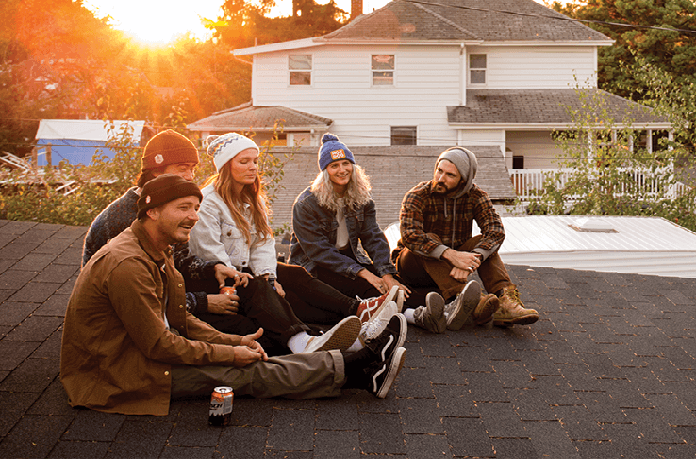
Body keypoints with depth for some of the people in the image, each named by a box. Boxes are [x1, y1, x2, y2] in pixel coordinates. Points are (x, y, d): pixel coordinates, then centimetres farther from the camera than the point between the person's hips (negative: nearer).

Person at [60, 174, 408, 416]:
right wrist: (229, 353, -15)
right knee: (245, 373, -14)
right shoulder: (128, 265, -25)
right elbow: (159, 345, -23)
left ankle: (356, 369, -10)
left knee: (246, 357, -5)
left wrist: (235, 342, -2)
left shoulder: (156, 253, 9)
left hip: (138, 350, 9)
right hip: (118, 373, -9)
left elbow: (181, 320, 11)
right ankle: (354, 368, -12)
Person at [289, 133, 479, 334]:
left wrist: (387, 274, -22)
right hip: (313, 267, -5)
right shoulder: (306, 204, -14)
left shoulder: (361, 197, 4)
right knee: (362, 287, -34)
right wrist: (362, 272, -26)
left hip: (350, 258, 5)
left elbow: (374, 238, -4)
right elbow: (319, 251, -19)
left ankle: (445, 312, -48)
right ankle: (417, 315, -58)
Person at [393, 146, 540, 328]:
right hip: (413, 265, -3)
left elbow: (496, 231, -21)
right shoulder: (417, 196, -16)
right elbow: (409, 235, -33)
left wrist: (470, 261, -39)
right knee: (430, 240, -32)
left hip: (452, 265, 3)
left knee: (483, 243, -18)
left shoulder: (475, 196, -7)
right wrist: (450, 254, -45)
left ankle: (504, 302, -37)